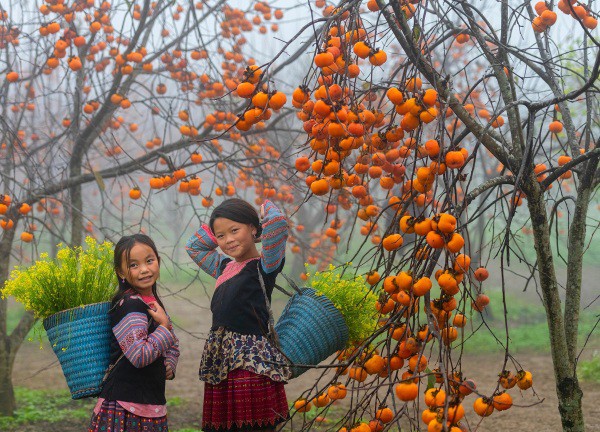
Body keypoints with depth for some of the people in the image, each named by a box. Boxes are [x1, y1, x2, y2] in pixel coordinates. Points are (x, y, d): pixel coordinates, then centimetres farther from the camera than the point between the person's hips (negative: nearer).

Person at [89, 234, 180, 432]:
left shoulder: (154, 302, 14)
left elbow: (173, 345, 31)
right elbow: (140, 356, -25)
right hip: (125, 406, -9)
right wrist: (164, 327, -13)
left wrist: (169, 366, 11)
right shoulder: (130, 305, -14)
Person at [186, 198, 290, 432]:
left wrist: (266, 207, 3)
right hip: (221, 366, 7)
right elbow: (194, 246, 35)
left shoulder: (264, 266, -3)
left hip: (252, 364, -7)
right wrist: (217, 226, 23)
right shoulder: (224, 267, 19)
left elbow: (278, 221, -17)